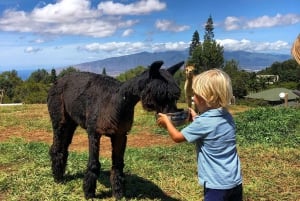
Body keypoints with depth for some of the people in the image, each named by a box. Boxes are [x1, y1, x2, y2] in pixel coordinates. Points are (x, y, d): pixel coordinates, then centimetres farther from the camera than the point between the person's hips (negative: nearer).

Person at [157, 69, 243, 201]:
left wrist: (166, 121, 10)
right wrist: (196, 118, 16)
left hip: (217, 185, -7)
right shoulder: (227, 117, 1)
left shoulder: (203, 122, -21)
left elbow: (177, 137, -5)